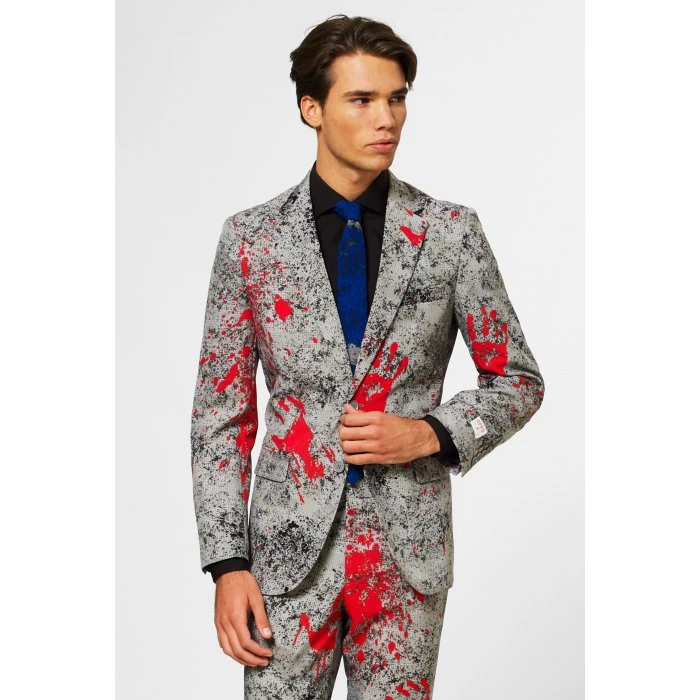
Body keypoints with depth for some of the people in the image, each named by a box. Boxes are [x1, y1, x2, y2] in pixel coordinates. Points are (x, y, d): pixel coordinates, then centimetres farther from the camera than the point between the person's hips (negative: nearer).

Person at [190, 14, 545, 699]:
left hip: (408, 553, 0)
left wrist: (430, 434, -11)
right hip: (291, 546, 0)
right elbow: (220, 411, 2)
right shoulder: (250, 238, -1)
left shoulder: (452, 231, -1)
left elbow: (518, 381, 7)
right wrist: (227, 563, -3)